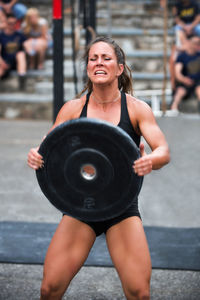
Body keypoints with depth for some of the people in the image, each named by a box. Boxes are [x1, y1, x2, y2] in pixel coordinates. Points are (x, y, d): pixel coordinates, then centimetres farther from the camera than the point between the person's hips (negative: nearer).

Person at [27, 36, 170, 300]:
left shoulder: (137, 109, -5)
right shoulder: (73, 108, -1)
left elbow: (164, 151, -13)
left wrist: (150, 160, -37)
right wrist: (36, 156, -29)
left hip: (122, 208, -1)